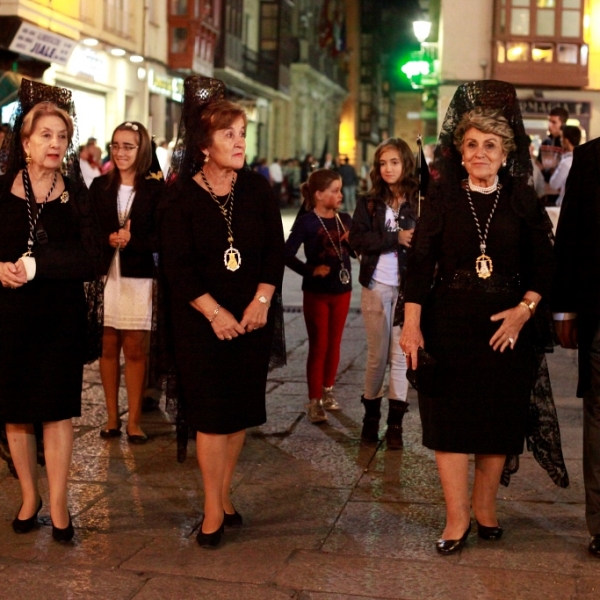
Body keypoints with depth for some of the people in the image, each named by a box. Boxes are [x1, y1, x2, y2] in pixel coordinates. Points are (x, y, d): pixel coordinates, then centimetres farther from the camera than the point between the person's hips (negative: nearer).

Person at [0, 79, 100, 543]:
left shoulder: (77, 195, 0)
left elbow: (91, 258, -9)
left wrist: (38, 264, -19)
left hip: (62, 317, -1)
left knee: (57, 409, 1)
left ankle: (58, 504, 11)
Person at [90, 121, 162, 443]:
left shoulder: (154, 189, 0)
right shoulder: (99, 186, 7)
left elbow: (159, 238, -4)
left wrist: (131, 241, -19)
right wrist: (108, 240, -15)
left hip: (138, 278, -2)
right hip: (105, 275, 2)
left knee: (134, 350, 2)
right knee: (108, 347, 5)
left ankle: (134, 420, 11)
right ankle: (112, 417, 16)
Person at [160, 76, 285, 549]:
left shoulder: (258, 189, 3)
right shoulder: (181, 196, -6)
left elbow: (275, 250, 2)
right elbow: (178, 266, -9)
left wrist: (261, 302, -10)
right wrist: (216, 313, -15)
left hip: (253, 317, 3)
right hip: (202, 321, -3)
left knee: (241, 410, 7)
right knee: (212, 413, -1)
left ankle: (224, 494, 22)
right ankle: (214, 509, 8)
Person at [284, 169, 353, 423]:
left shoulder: (345, 219, 3)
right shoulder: (306, 222, -12)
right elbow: (288, 255, -16)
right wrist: (310, 270, -20)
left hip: (342, 290, 5)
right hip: (317, 292, -5)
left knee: (334, 344, 13)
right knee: (318, 346, -1)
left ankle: (327, 391, 28)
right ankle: (314, 401, 7)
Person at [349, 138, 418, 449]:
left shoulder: (420, 202, 0)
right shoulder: (369, 202, 5)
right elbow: (357, 239, -7)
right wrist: (396, 239, -15)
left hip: (408, 287, -1)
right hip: (376, 286, 1)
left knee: (400, 354, 2)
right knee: (377, 354, 7)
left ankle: (395, 423, 10)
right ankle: (371, 413, 23)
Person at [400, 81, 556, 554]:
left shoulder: (522, 201, 3)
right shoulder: (442, 198, 1)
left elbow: (543, 264, 5)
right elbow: (420, 261, -1)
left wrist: (524, 309, -10)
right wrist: (412, 324, -7)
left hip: (506, 325, 1)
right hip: (448, 322, -1)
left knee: (500, 421, 6)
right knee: (450, 418, -2)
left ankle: (485, 506, 23)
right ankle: (457, 517, 7)